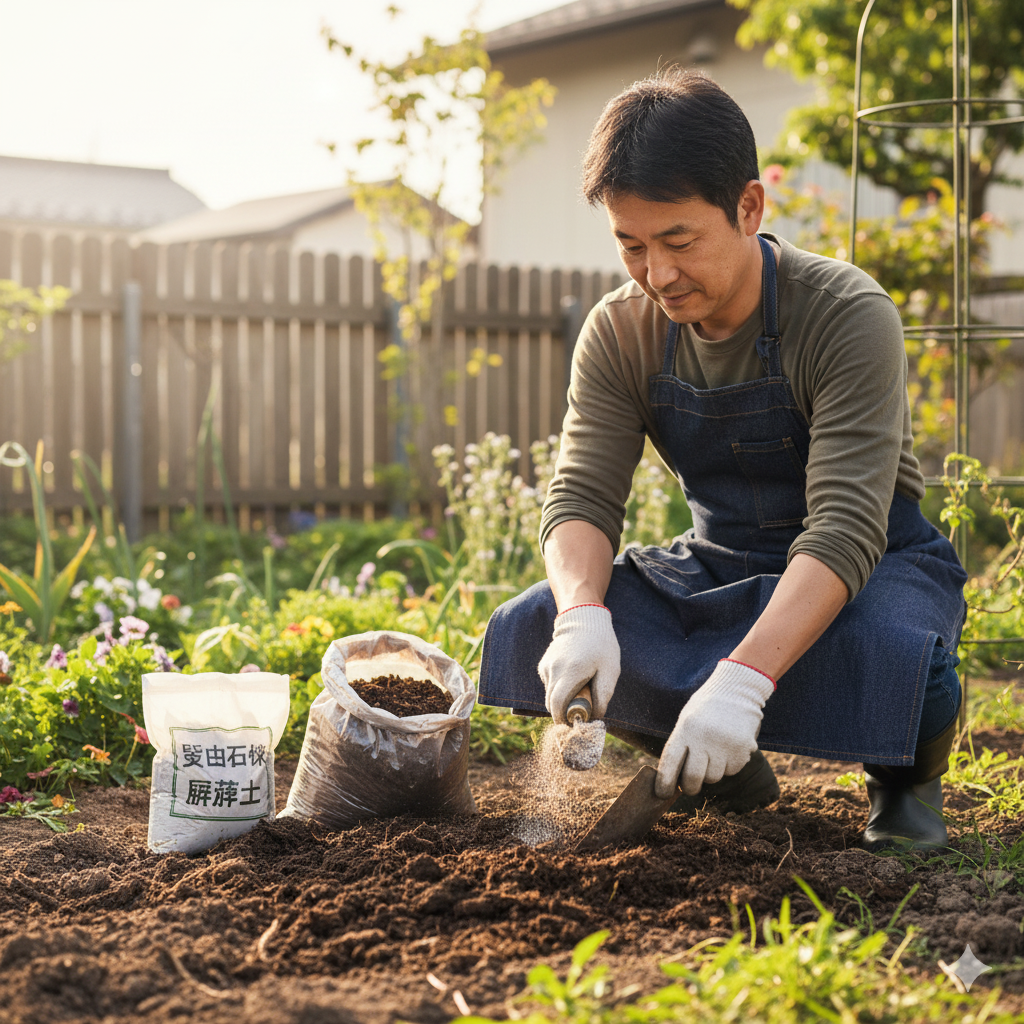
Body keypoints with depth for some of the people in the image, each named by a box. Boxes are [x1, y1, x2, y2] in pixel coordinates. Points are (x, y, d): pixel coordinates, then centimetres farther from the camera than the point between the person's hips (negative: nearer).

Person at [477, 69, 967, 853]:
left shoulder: (850, 317, -24)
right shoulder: (620, 335, -9)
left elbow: (846, 527, -33)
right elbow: (582, 496, -14)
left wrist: (745, 676, -48)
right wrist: (582, 612, -39)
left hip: (868, 566, -4)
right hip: (718, 568, 5)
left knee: (887, 657, -41)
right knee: (527, 634, -19)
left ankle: (904, 780, -2)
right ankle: (729, 770, 3)